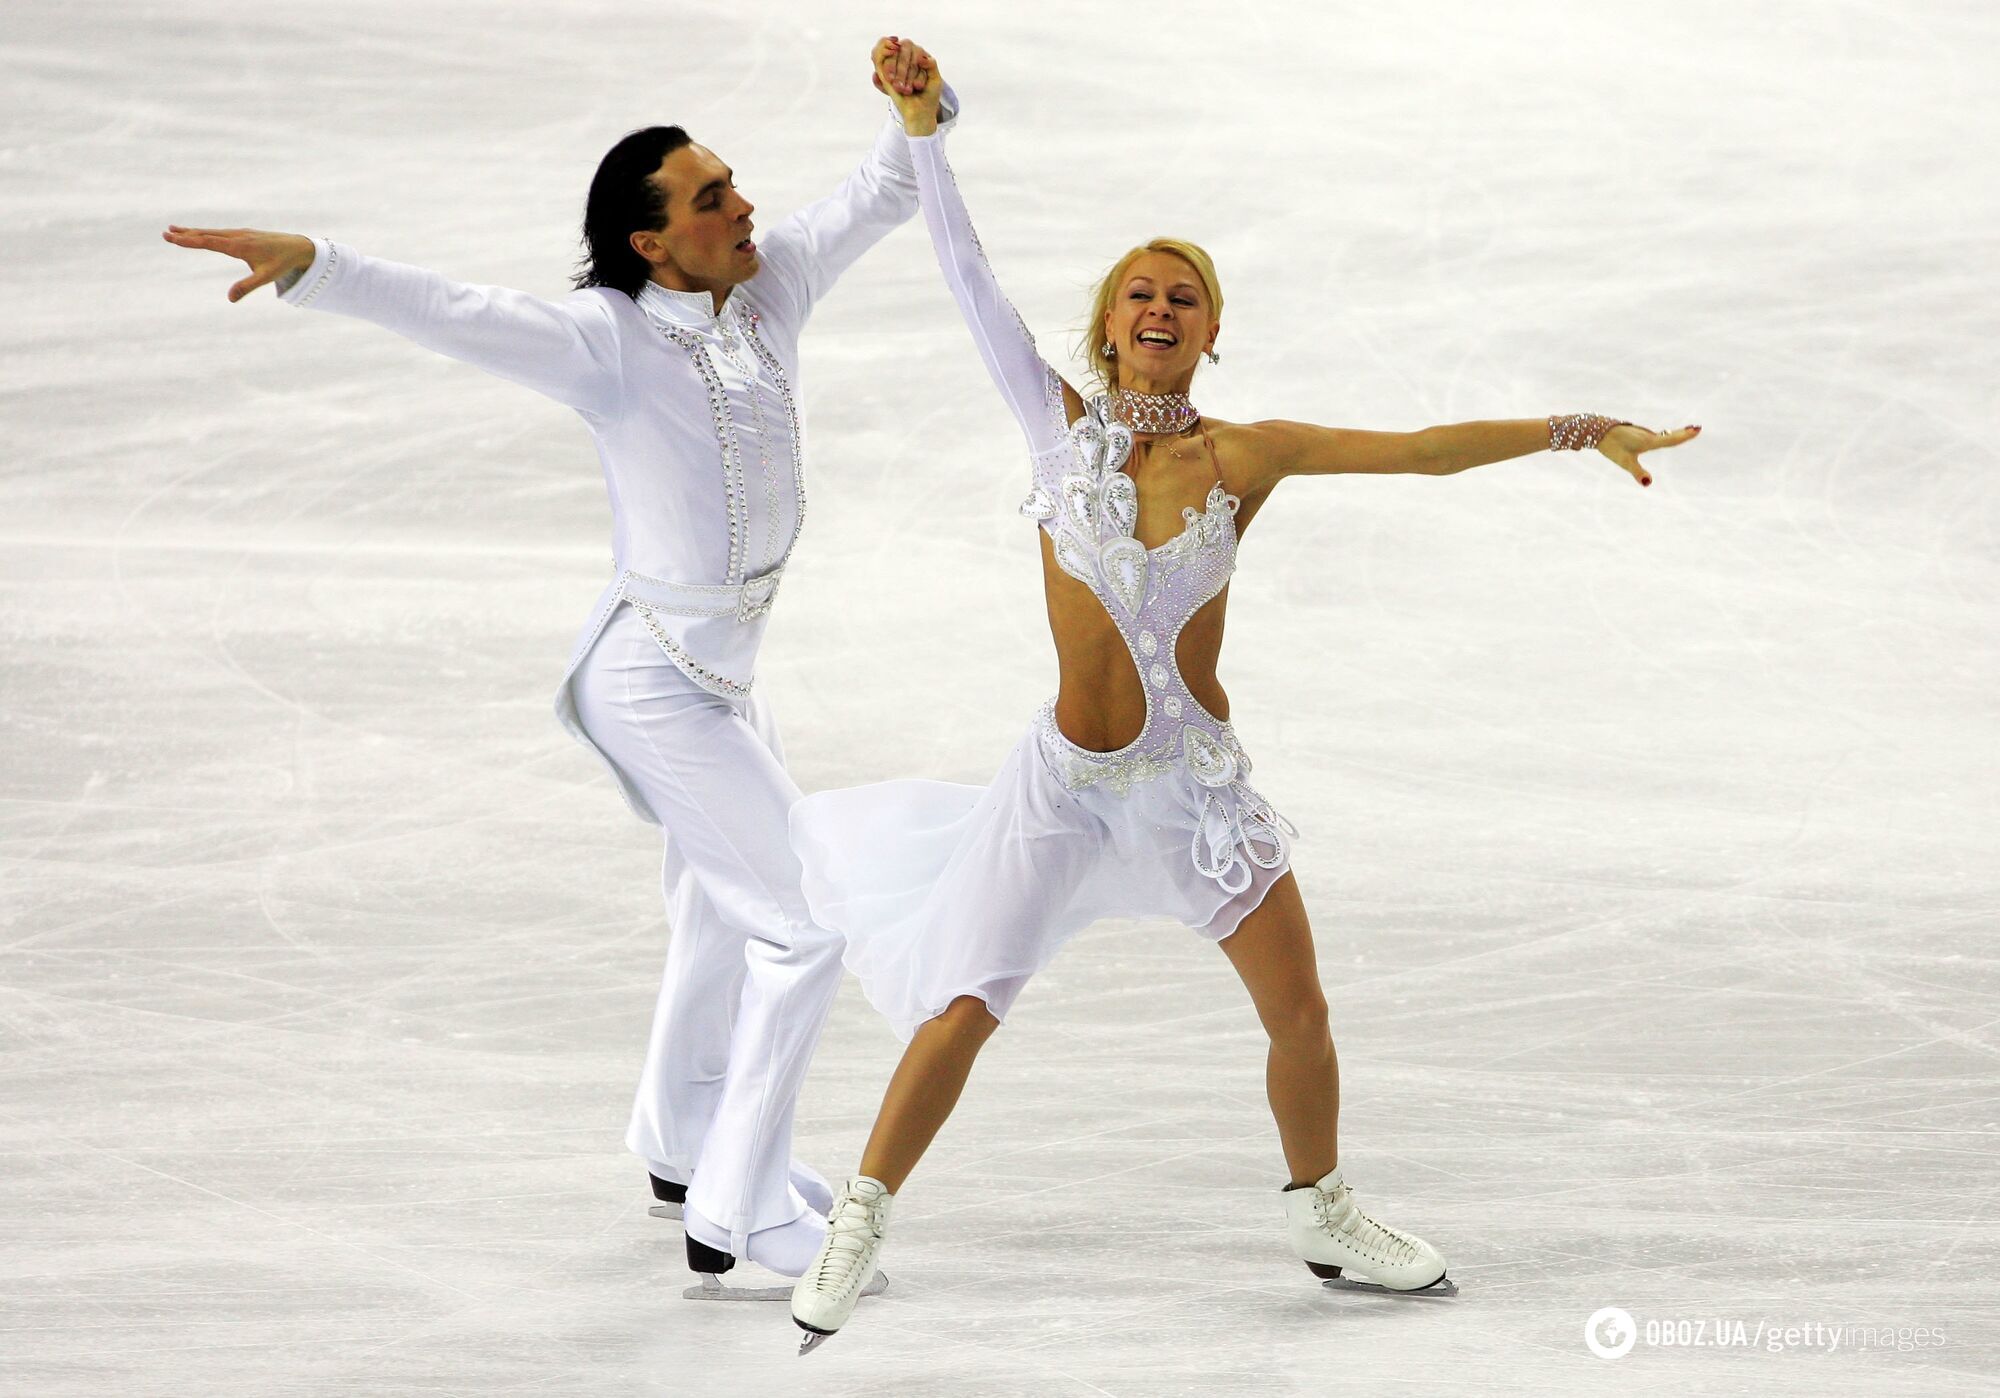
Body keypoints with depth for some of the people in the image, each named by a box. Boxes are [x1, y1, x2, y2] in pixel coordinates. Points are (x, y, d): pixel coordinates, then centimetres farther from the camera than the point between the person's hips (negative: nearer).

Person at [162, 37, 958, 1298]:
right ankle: (738, 1216, -3)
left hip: (725, 668, 9)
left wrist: (919, 104, -18)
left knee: (730, 901, 26)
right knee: (803, 925, -9)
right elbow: (455, 315, -37)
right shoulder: (609, 340, -23)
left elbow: (885, 195, 4)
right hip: (657, 681, -9)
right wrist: (313, 264, -52)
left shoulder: (772, 286, -4)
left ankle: (686, 1149, 48)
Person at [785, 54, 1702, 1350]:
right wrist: (925, 130, -17)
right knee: (961, 1012, -6)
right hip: (1064, 782, -2)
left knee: (1301, 1010, 8)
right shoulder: (1062, 421, -6)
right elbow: (971, 283, -11)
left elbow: (1421, 449, -6)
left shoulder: (1247, 454, -4)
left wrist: (1579, 430, -10)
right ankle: (859, 1224, 11)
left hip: (1197, 779, 2)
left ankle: (1326, 1216, 31)